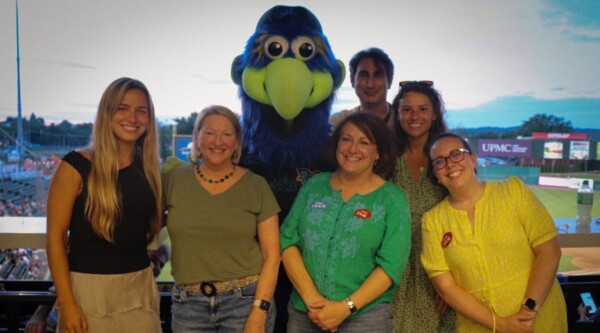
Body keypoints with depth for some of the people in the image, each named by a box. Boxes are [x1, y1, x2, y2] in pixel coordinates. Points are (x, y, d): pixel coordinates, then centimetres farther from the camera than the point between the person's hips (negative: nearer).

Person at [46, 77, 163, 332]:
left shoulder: (149, 169, 6)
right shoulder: (77, 165, -8)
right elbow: (55, 236, -10)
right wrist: (66, 303, -14)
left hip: (140, 288, 4)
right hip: (89, 288, -4)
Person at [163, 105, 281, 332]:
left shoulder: (256, 186, -2)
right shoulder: (174, 180, 2)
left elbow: (272, 254, -3)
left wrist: (259, 311, -9)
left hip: (246, 300, -1)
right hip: (188, 303, 2)